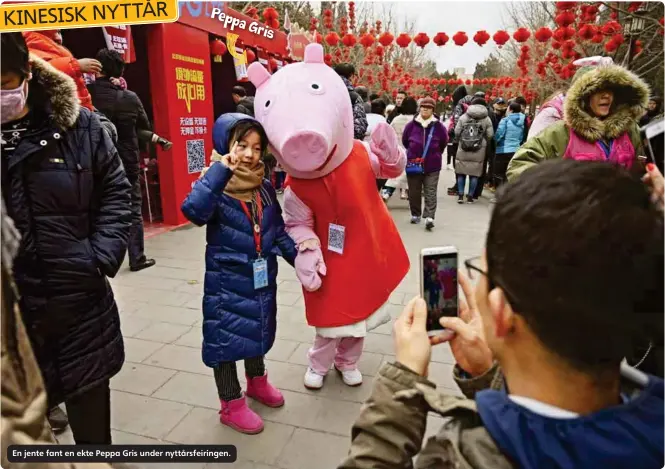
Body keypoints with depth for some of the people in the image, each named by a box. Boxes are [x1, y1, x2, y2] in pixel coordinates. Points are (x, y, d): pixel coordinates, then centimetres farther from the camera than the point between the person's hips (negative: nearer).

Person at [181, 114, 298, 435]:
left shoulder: (264, 188, 1)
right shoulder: (214, 189, -17)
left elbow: (279, 232, 8)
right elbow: (194, 211, -40)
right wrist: (220, 169, -37)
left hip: (262, 280, 6)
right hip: (226, 284, -6)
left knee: (259, 332, 23)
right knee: (227, 339, 7)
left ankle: (257, 381, 49)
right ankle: (231, 405, 29)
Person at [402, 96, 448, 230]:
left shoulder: (438, 126, -4)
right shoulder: (412, 125, -2)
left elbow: (444, 142, 11)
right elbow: (404, 140, 13)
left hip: (432, 166, -1)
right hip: (413, 164, 2)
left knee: (430, 193, -5)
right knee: (414, 192, 10)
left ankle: (429, 217, -10)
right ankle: (415, 214, 26)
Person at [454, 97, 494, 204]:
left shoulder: (463, 117, 3)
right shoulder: (486, 119, 1)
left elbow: (457, 132, -1)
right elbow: (490, 135, -2)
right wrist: (484, 143, 17)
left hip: (463, 150, 1)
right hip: (478, 152, -1)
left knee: (461, 173, 8)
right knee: (474, 174, 5)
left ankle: (460, 195, 7)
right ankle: (470, 196, 8)